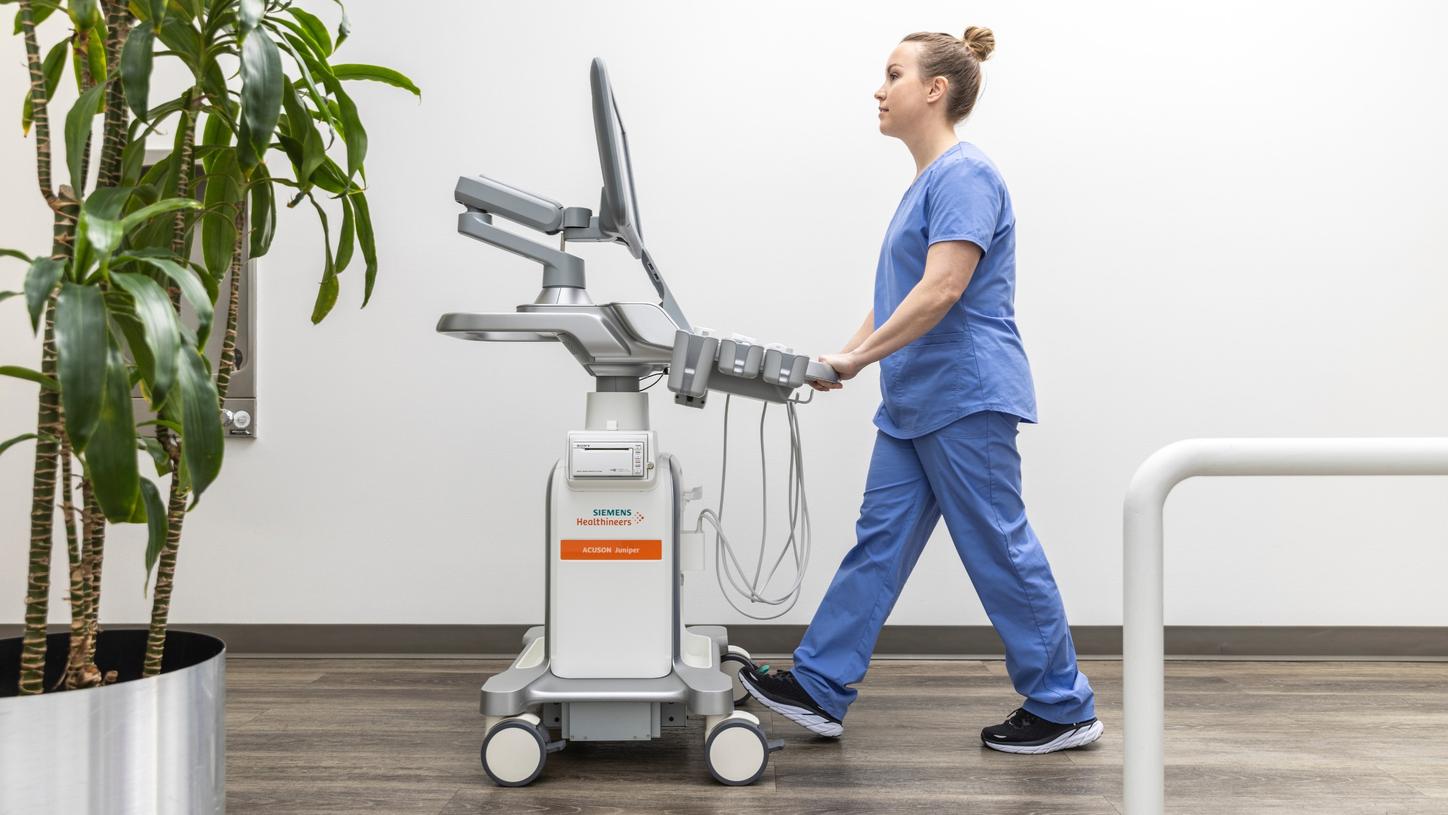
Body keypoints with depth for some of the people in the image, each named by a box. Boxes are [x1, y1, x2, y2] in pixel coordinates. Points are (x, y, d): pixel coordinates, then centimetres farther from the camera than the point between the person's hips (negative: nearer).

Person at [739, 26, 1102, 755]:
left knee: (1000, 552, 0)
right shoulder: (925, 183, 16)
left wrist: (857, 359, -21)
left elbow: (941, 292, -23)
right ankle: (819, 689, 15)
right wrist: (847, 355, 6)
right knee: (880, 542, 9)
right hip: (914, 405, 10)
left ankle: (1064, 709, 15)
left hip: (966, 400, -10)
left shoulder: (964, 175, -14)